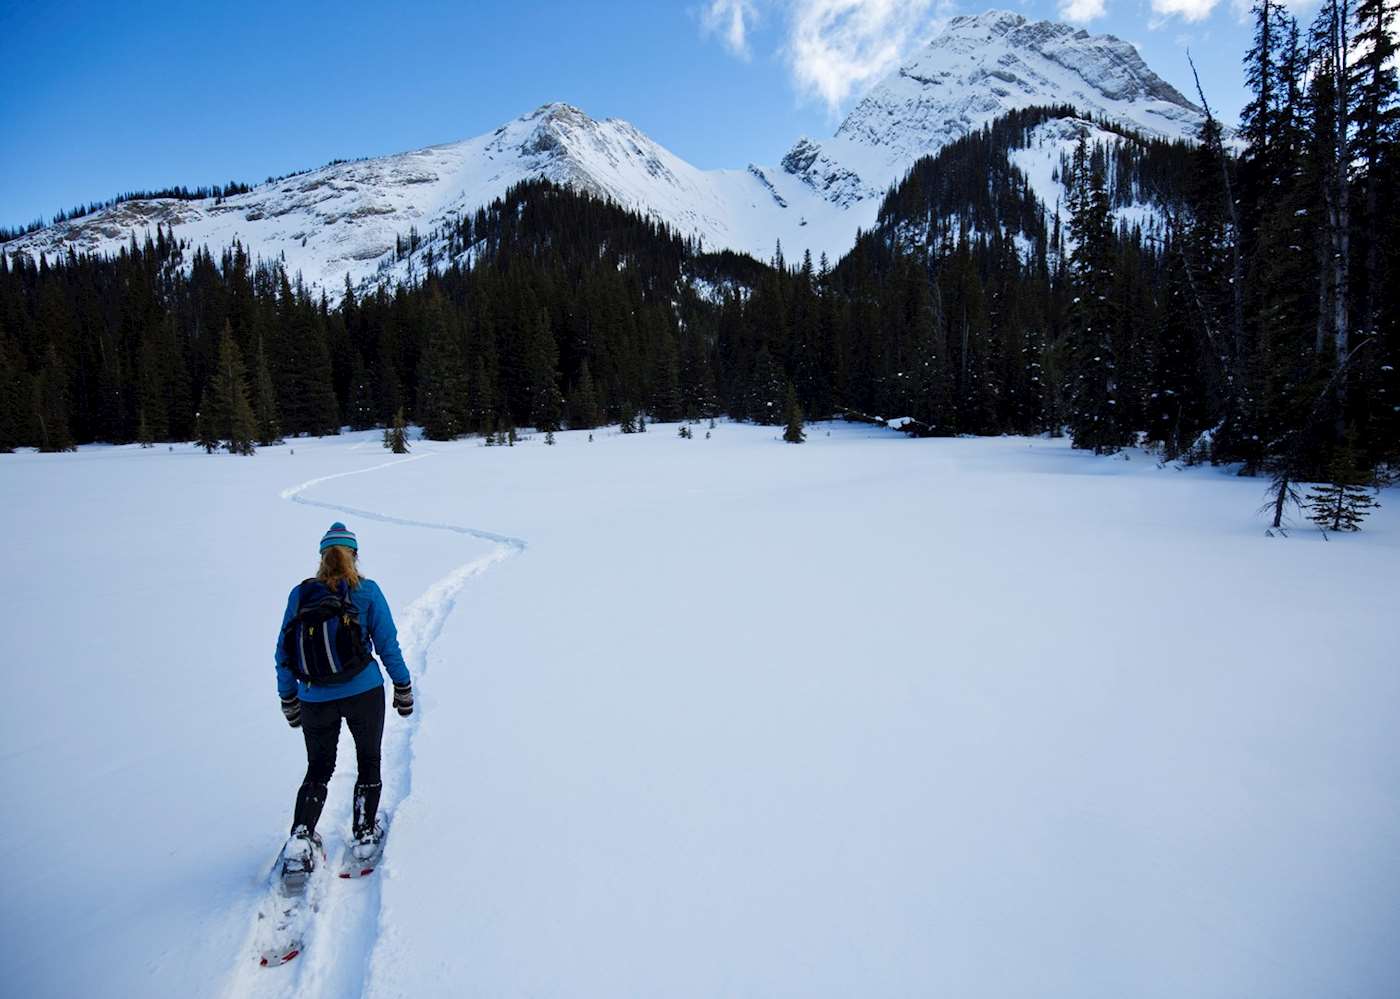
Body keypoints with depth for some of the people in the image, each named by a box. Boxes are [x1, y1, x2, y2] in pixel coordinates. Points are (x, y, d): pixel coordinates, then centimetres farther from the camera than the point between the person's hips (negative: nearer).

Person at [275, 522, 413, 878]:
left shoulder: (300, 594, 0)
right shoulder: (367, 591, -6)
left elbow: (283, 652, 5)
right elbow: (388, 645, -5)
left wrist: (288, 698, 17)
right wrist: (403, 687, 6)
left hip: (315, 699, 2)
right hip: (364, 693, -2)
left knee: (318, 769, 20)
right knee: (368, 761, 18)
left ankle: (300, 840, 5)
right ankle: (364, 834, 25)